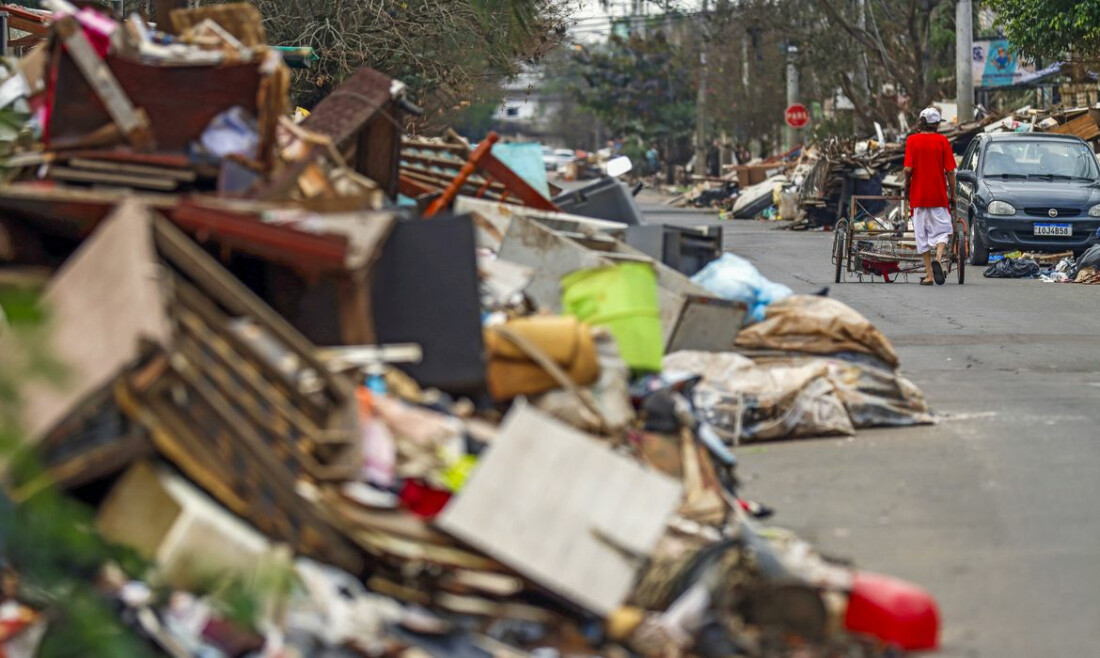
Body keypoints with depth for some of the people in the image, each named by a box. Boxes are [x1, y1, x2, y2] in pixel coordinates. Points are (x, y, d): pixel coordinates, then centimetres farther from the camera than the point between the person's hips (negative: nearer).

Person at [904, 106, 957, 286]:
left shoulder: (912, 140, -2)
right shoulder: (942, 141, -2)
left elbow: (908, 169, -9)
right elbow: (950, 171, -5)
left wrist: (907, 188, 9)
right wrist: (952, 196, 4)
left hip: (918, 195, 1)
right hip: (939, 195, -1)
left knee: (922, 234, 8)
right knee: (942, 230, 9)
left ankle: (929, 274, 7)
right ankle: (938, 259, -19)